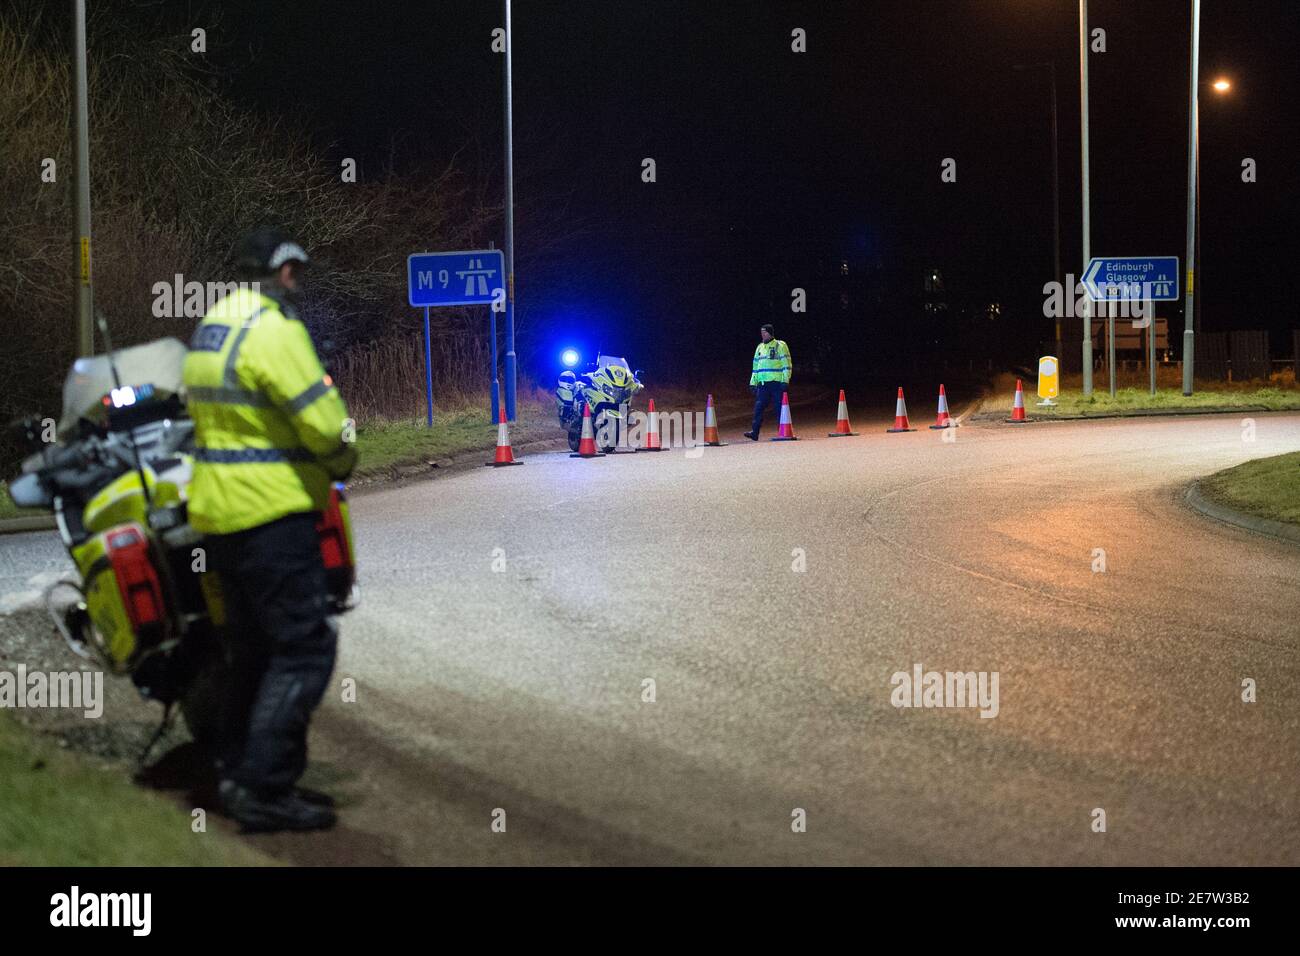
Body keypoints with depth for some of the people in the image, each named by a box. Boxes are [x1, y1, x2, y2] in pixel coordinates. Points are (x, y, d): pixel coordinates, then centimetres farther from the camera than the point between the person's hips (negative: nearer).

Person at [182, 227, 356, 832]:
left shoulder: (212, 325, 13)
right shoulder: (274, 330, -17)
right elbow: (325, 422, -20)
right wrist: (342, 463, 2)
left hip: (217, 510, 10)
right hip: (272, 511, -10)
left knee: (254, 647, 19)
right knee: (304, 648, -6)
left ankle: (238, 773, 25)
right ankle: (265, 789, -8)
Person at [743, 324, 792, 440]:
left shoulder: (780, 346, 0)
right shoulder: (760, 347, 19)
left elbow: (786, 364, -5)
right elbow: (756, 366, 22)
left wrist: (785, 380, -13)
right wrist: (753, 382, 17)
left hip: (777, 382, -5)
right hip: (762, 383, 5)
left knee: (780, 408, -1)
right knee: (758, 407, -5)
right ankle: (754, 432, -9)